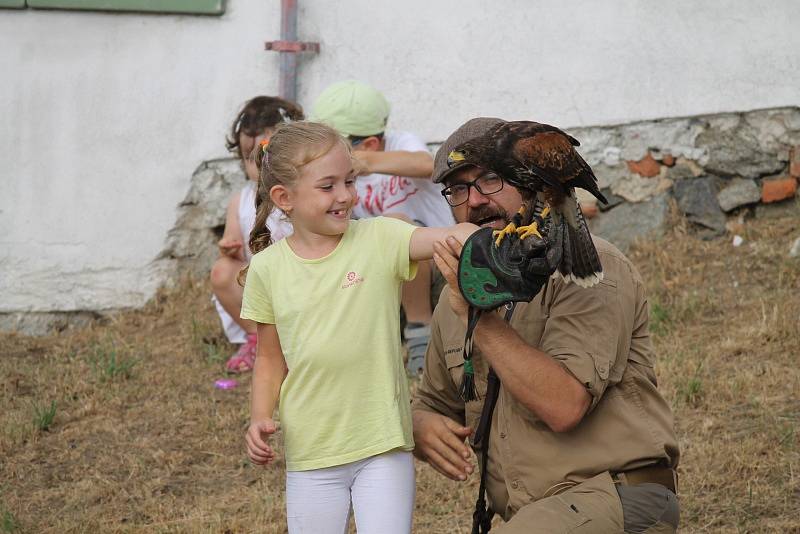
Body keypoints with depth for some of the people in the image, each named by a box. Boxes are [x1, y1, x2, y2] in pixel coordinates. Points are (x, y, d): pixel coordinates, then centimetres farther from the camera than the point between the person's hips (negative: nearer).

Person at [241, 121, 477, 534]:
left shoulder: (379, 239, -6)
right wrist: (260, 418, -6)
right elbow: (271, 358, 10)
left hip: (383, 447, -1)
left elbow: (451, 238, -24)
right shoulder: (267, 269, -1)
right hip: (310, 453, 2)